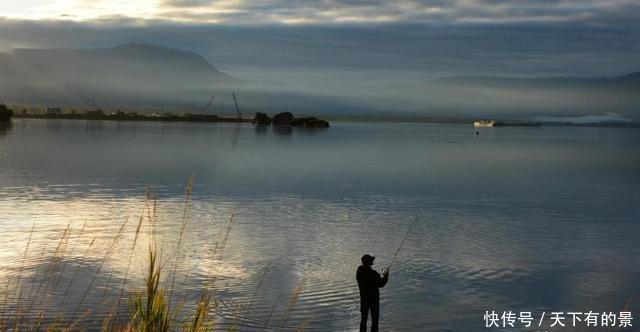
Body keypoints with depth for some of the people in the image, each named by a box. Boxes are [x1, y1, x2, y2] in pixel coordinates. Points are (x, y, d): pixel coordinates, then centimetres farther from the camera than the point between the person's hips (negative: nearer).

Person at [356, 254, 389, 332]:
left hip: (363, 297, 6)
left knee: (363, 318, 17)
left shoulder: (359, 272, -5)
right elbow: (381, 284, -16)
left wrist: (381, 275, 11)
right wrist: (386, 275, 0)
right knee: (375, 319, 8)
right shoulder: (372, 273, -25)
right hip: (373, 298, -6)